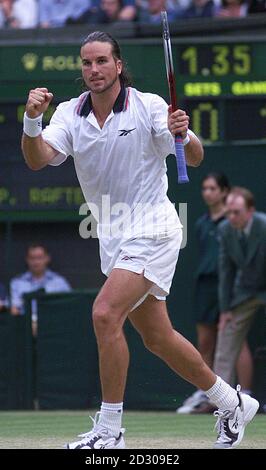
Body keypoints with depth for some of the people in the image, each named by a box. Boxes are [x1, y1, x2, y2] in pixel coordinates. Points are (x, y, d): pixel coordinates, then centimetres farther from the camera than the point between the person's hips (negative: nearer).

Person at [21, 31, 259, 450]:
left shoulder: (148, 106, -10)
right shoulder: (71, 114, 2)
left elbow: (195, 158, -10)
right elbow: (38, 159, -14)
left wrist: (182, 135, -32)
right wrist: (32, 121, -32)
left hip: (151, 230, -6)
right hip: (115, 238, 6)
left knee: (106, 314, -23)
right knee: (158, 338, 13)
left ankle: (109, 431, -17)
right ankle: (231, 403, 31)